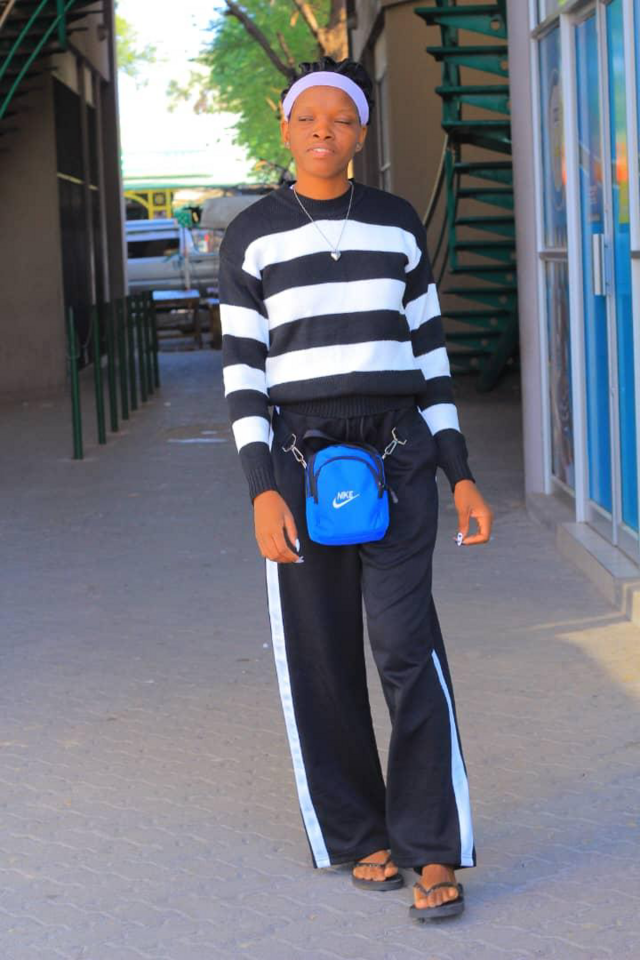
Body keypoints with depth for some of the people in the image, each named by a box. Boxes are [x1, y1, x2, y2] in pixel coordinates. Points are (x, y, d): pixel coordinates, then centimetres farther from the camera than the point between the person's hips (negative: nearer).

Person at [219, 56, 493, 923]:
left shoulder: (398, 225, 8)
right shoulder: (251, 237, 3)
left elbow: (428, 353, 11)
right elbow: (243, 370, 0)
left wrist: (462, 475, 5)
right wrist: (263, 490, -11)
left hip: (398, 456, 0)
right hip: (300, 460, 0)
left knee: (405, 642, -11)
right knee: (320, 658, 2)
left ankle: (433, 851, -6)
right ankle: (360, 836, 16)